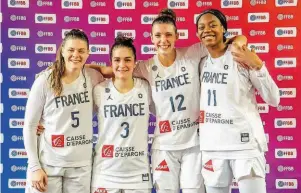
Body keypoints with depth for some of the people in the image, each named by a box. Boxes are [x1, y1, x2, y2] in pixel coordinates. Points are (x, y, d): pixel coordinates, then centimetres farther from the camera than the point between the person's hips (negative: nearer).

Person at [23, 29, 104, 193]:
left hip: (81, 165, 2)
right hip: (48, 163, -2)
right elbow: (30, 126, -5)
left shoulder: (93, 77, -2)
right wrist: (34, 166, -8)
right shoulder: (45, 81, -9)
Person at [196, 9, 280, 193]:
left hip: (245, 143, -4)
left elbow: (274, 100, -9)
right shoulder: (200, 62, 7)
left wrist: (257, 66, -18)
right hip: (211, 146, 5)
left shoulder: (242, 58, -7)